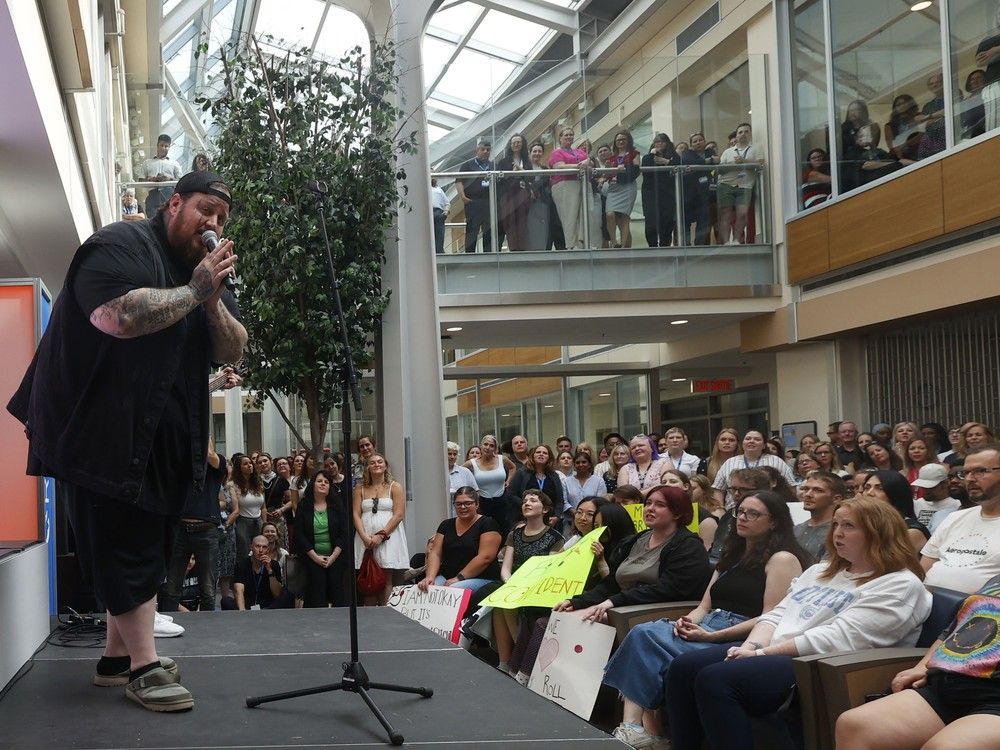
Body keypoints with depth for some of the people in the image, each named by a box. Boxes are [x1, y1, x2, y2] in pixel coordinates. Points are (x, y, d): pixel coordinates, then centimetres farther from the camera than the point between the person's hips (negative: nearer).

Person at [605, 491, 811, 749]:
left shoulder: (783, 559, -1)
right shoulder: (732, 557, 25)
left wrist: (711, 636, -18)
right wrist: (687, 621, -4)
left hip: (741, 639, -8)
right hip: (709, 626, 8)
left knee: (645, 640, -25)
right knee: (642, 632, -20)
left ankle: (650, 728, -20)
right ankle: (633, 724, -32)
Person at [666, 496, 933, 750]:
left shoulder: (900, 585, -5)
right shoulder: (820, 571, 24)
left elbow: (837, 639, -16)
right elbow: (776, 615, 18)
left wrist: (763, 654, -16)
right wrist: (751, 647, -5)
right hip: (771, 654, 9)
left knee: (715, 680, -28)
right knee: (684, 667, -12)